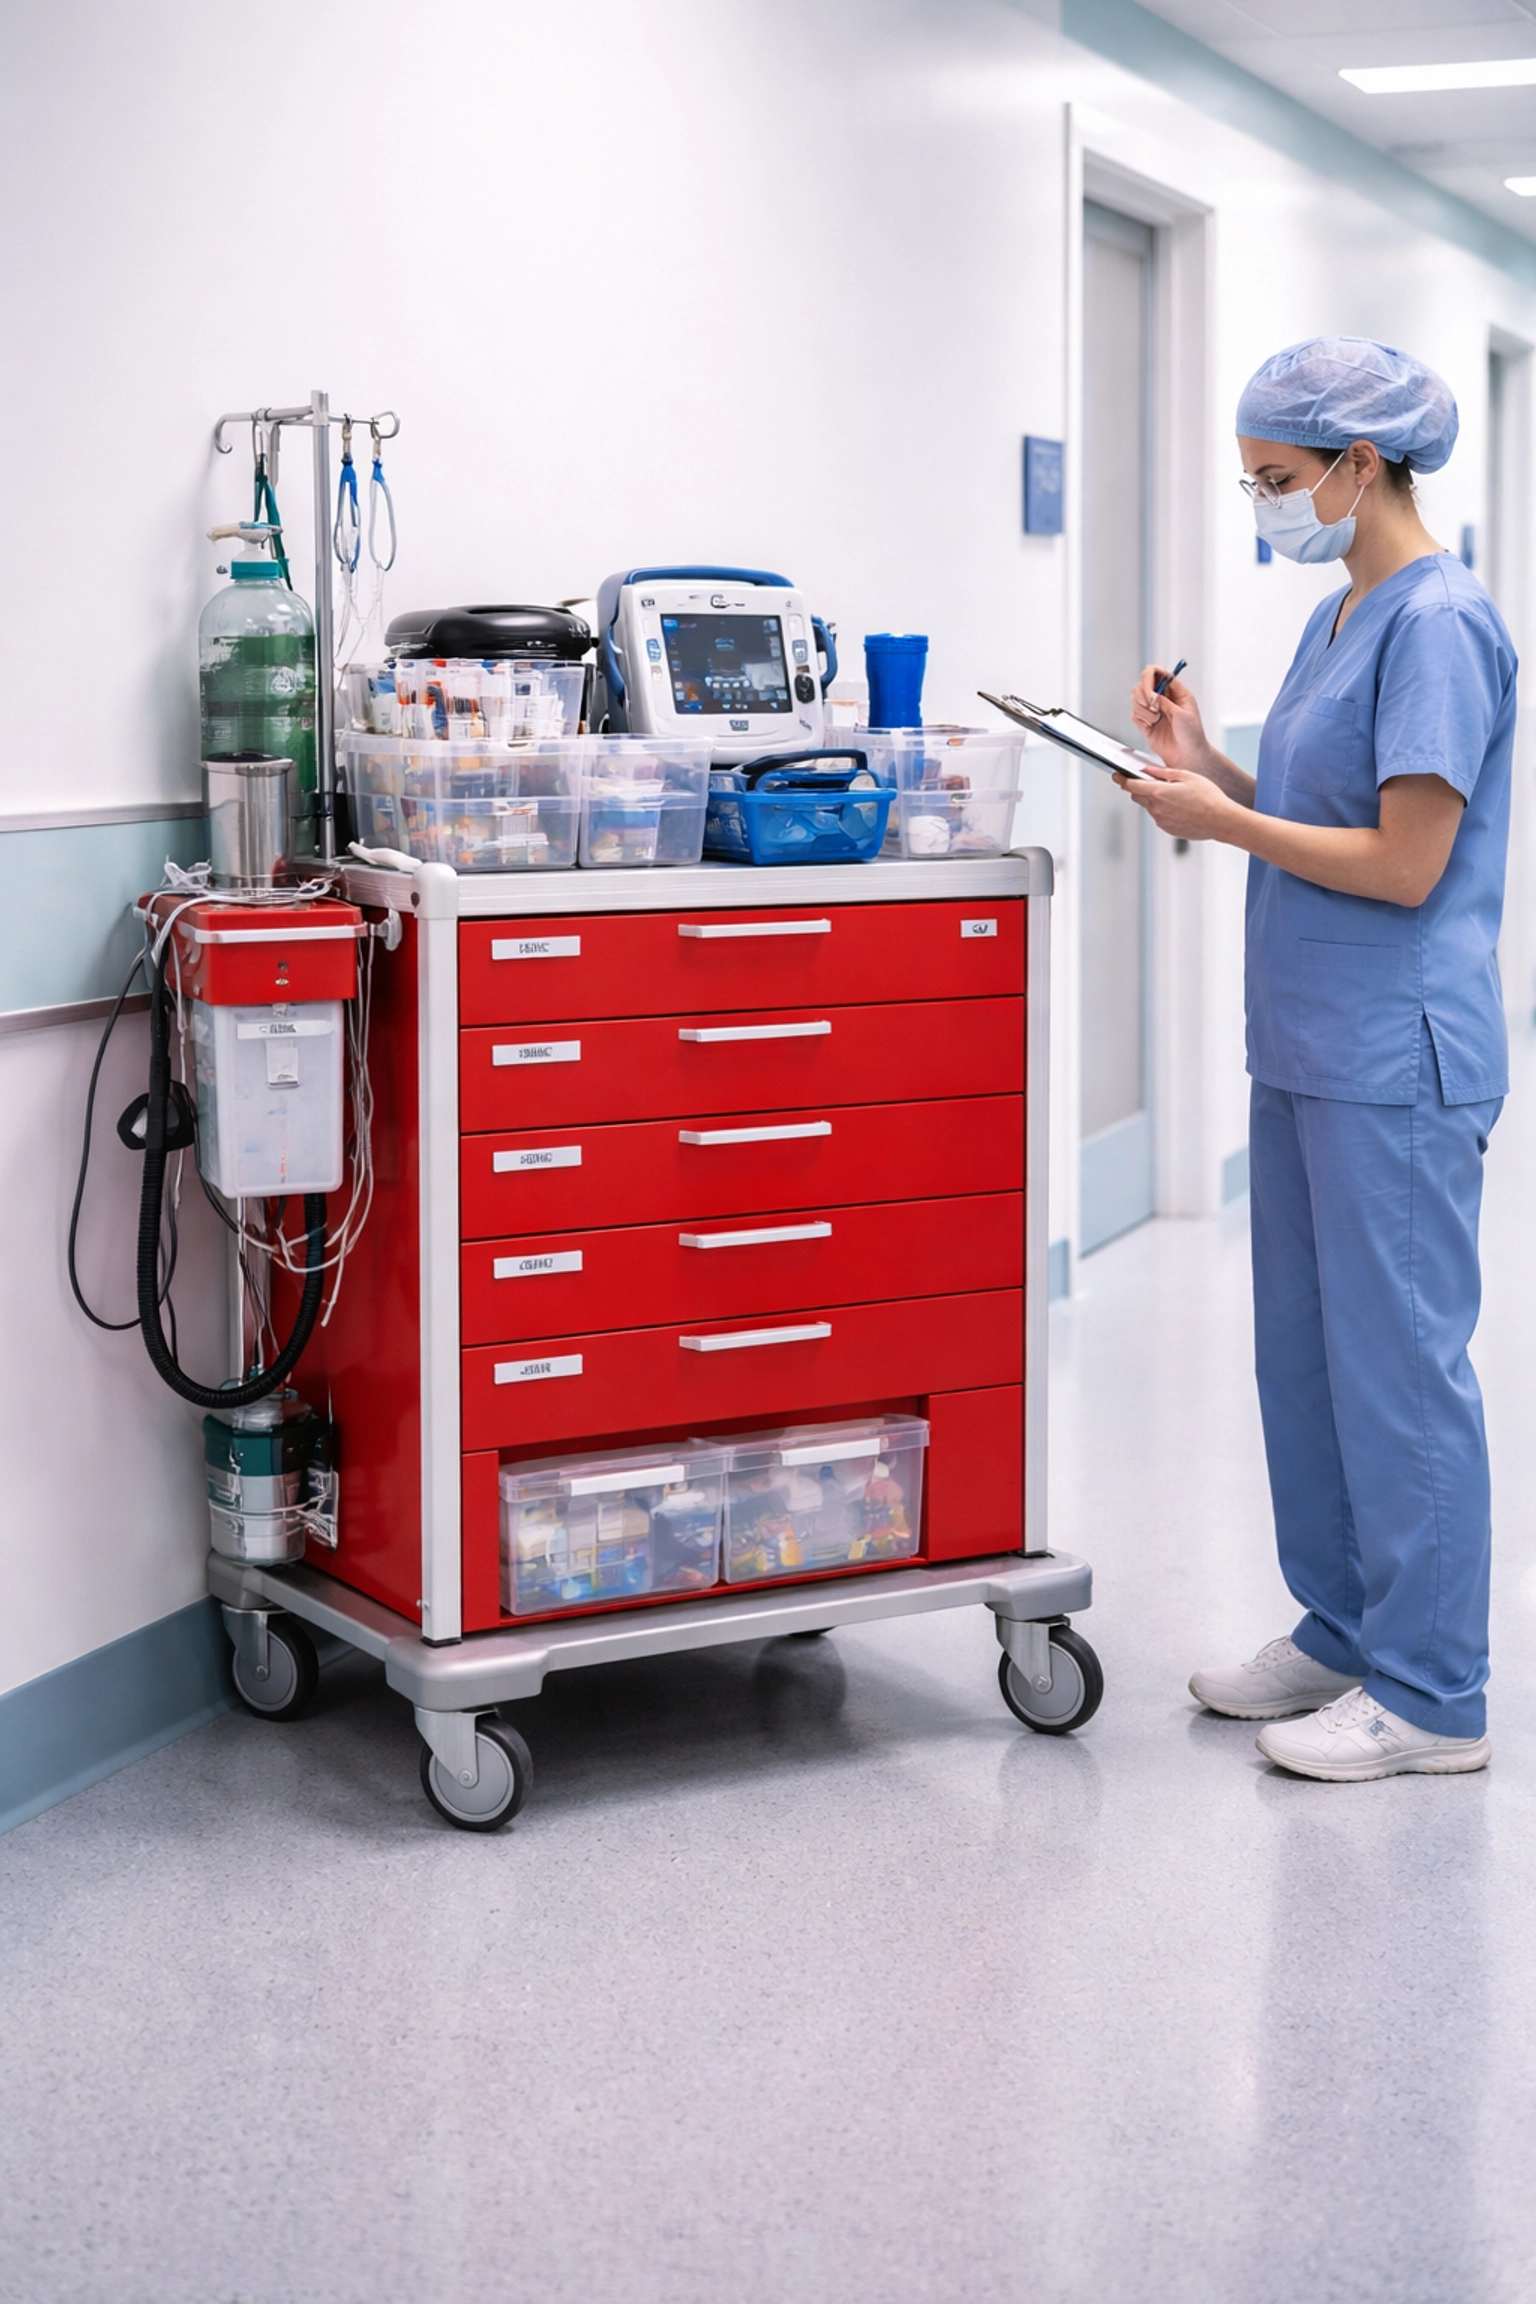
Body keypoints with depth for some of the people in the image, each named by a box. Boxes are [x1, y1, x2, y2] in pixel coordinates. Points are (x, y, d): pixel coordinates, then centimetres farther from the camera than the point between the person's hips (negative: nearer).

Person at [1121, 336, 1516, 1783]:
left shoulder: (1438, 621, -15)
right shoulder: (1337, 619, 14)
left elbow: (1406, 862, -19)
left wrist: (1223, 821, -13)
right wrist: (1207, 765, 4)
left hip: (1396, 1063, -10)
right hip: (1310, 1049, 10)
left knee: (1398, 1364, -3)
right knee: (1305, 1358, 15)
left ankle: (1429, 1699, 7)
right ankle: (1340, 1635, 28)